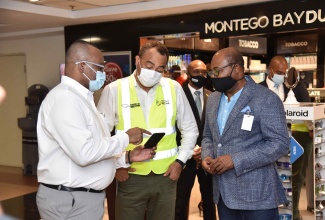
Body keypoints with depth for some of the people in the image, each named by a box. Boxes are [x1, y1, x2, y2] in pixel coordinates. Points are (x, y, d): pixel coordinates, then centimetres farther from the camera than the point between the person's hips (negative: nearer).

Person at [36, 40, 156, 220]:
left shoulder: (80, 98, 15)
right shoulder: (64, 98, -17)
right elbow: (84, 153, -27)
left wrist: (128, 157, 4)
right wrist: (125, 137, -16)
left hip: (86, 197, 10)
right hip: (70, 201, -10)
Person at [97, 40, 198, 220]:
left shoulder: (174, 88, 1)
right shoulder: (114, 90, -5)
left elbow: (190, 129, 10)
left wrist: (180, 161, 1)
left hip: (166, 176, 2)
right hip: (130, 177, -2)